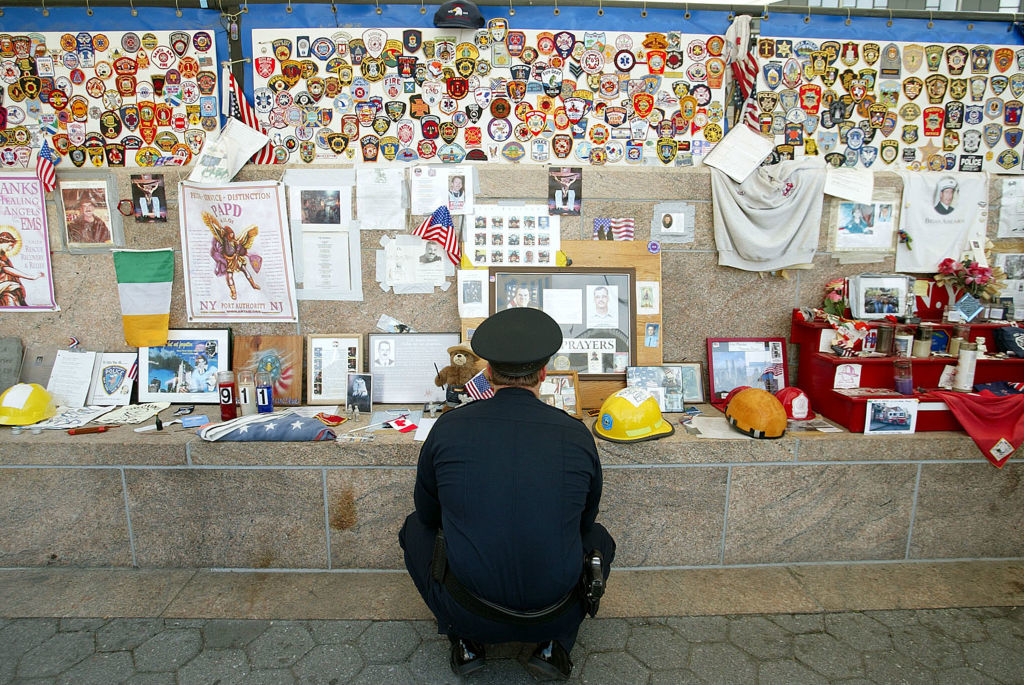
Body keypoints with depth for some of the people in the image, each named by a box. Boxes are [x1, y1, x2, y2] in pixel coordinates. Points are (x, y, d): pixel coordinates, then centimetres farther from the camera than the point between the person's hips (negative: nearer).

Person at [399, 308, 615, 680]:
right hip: (553, 615, 1)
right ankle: (553, 643, 13)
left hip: (470, 613, 0)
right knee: (598, 539, 30)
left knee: (416, 528, 26)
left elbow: (428, 511, 8)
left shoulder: (448, 428, -9)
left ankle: (466, 641, 15)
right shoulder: (577, 436, -8)